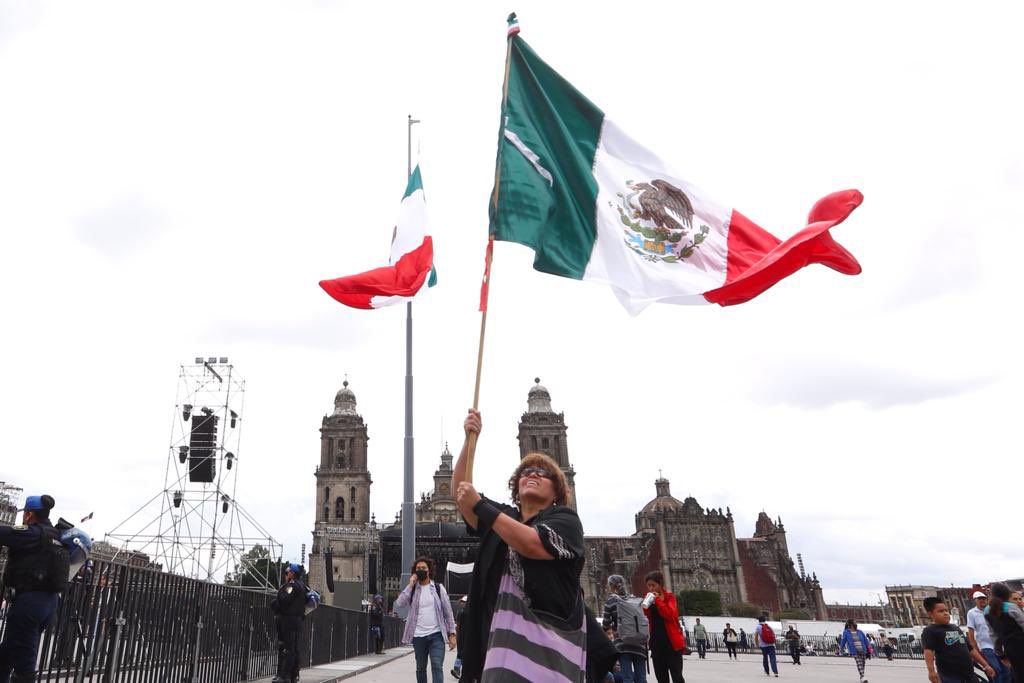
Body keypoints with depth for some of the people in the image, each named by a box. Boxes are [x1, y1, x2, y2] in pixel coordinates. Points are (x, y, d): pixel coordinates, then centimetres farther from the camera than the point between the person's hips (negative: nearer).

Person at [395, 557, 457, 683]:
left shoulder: (438, 588, 4)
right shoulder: (412, 589, 5)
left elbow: (448, 612, 4)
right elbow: (399, 603, -13)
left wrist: (452, 634, -1)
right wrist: (410, 585, -13)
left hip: (436, 635, -2)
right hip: (418, 636, 2)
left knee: (437, 666, -14)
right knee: (420, 667, 14)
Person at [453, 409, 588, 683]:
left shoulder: (565, 518, 2)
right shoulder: (503, 516, 20)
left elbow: (532, 545, -18)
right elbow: (459, 489, 11)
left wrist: (479, 505, -15)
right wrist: (470, 439, -1)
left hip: (547, 637, -5)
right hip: (502, 635, 5)